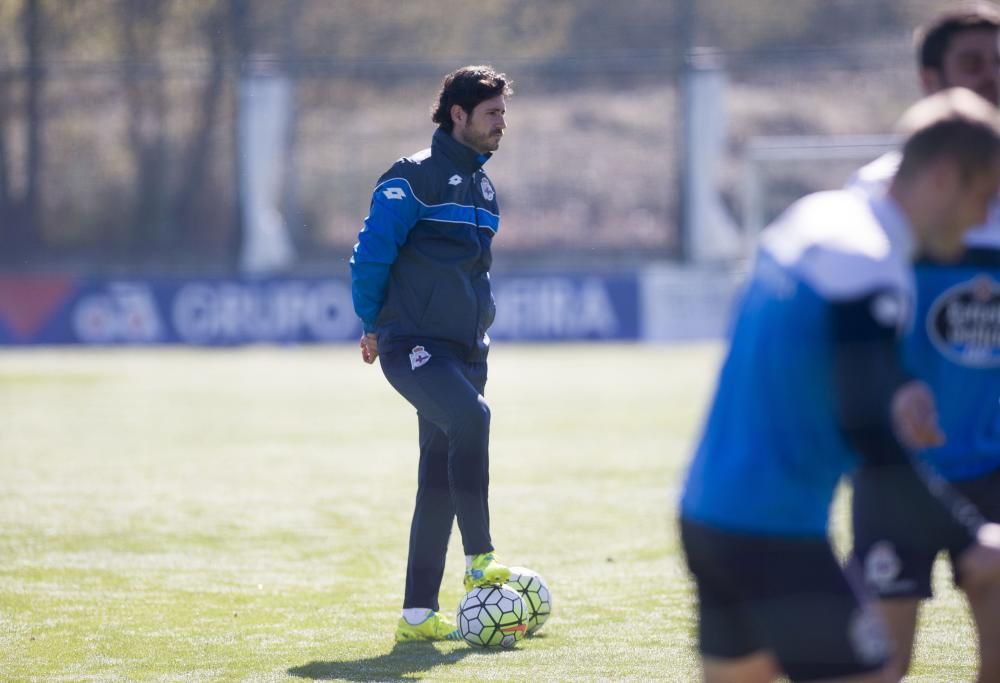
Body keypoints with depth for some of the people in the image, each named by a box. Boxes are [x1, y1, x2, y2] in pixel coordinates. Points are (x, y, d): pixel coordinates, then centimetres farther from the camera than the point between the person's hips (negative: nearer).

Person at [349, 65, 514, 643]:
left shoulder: (483, 187, 17)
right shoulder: (414, 178, -8)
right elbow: (371, 253, -9)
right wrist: (374, 325, -2)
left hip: (465, 351, 8)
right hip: (413, 347, -8)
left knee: (440, 478, 6)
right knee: (470, 417, -33)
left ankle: (418, 614, 10)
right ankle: (480, 560, -27)